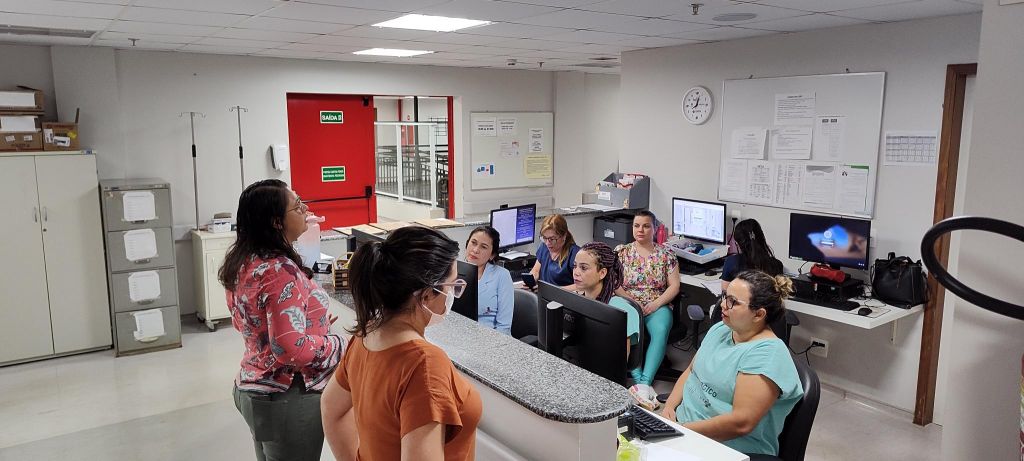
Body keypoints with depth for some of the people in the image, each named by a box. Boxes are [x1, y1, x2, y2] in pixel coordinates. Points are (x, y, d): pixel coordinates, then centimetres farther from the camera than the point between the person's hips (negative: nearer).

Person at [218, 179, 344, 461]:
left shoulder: (245, 261, 3)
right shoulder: (281, 272, -26)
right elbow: (291, 348, -30)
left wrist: (309, 324, 12)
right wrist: (339, 345, -15)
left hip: (255, 389, 9)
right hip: (289, 399, -9)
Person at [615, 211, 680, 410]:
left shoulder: (666, 254, 9)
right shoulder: (621, 251, 9)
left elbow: (674, 286, 4)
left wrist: (656, 303, -12)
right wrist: (632, 302, -12)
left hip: (657, 306, 0)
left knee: (660, 330, -34)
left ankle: (645, 382, -41)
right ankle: (638, 379, -36)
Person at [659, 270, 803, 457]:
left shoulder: (767, 353, -19)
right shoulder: (720, 329, 8)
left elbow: (741, 423, -24)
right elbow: (690, 371, 16)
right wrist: (669, 406, -2)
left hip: (726, 447, -7)